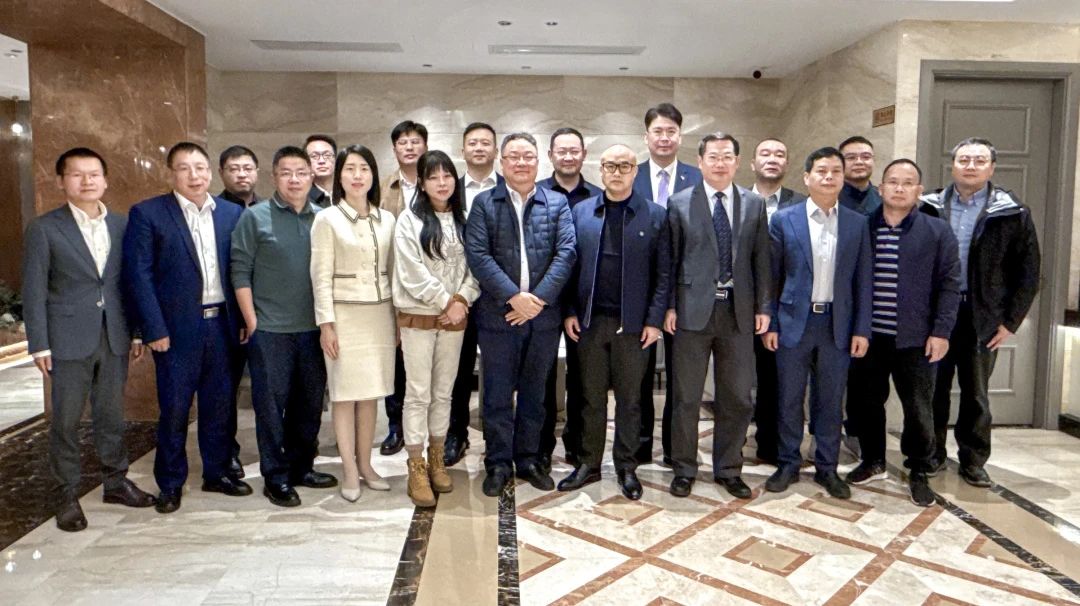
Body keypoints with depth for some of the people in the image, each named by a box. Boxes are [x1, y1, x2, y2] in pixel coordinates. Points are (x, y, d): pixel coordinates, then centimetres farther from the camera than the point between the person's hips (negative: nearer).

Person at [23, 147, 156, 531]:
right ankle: (66, 495, 17)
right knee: (66, 420, 6)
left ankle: (115, 481, 27)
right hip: (69, 340, -3)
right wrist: (39, 345, -9)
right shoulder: (44, 229, -4)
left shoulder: (122, 225, 6)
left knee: (111, 415, 13)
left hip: (115, 338, 3)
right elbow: (33, 292, -5)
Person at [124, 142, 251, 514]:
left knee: (220, 405, 12)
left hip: (223, 325, 3)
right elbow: (138, 275, -7)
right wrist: (154, 329, -11)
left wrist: (243, 320, 3)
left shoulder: (231, 213, 7)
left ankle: (217, 473, 29)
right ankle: (170, 485, 22)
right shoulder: (147, 214, -3)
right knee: (174, 410, 6)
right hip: (176, 328, -3)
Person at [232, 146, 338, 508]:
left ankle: (301, 466, 28)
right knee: (271, 402, 3)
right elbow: (240, 271, -3)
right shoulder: (255, 217, -1)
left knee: (310, 400, 12)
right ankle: (275, 477, 16)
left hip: (313, 328, 3)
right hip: (270, 330, -3)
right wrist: (251, 321, -7)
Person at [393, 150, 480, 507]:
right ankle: (417, 469, 8)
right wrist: (446, 301, -12)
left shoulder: (462, 220, 7)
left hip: (454, 317, 3)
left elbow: (474, 266, 4)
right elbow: (412, 272, -10)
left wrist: (461, 299, -12)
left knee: (443, 392, 11)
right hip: (418, 316, -3)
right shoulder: (409, 219, -3)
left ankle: (437, 460, 23)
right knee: (418, 393, 0)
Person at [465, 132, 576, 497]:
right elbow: (478, 255, -8)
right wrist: (514, 297, -17)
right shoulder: (484, 203, 3)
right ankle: (499, 464, 19)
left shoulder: (557, 204, 7)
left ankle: (529, 459, 26)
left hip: (544, 315, 2)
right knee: (498, 394, 6)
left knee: (534, 393, 13)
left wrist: (539, 297, -14)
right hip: (498, 315, -1)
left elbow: (566, 252, -3)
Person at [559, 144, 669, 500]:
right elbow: (571, 265, 6)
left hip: (633, 323, -1)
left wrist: (654, 320, -7)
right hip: (589, 321, 2)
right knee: (591, 397, 10)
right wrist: (569, 312, 0)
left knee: (629, 399, 9)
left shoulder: (655, 215, 1)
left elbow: (663, 273, -1)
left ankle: (626, 468, 22)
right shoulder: (581, 212, 7)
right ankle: (588, 464, 23)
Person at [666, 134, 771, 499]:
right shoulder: (679, 203, 1)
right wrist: (669, 306, -4)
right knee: (687, 396, 6)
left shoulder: (754, 204, 8)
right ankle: (684, 469, 21)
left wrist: (763, 307, 3)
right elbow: (670, 259, 0)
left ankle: (728, 469, 25)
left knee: (736, 396, 10)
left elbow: (761, 260, 8)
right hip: (693, 308, -2)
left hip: (739, 311, 2)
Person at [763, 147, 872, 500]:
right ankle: (788, 465, 22)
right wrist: (769, 324, -3)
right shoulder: (784, 220, -1)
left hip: (837, 325, 2)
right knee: (790, 399, 8)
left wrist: (862, 329, 0)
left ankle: (827, 468, 24)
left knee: (830, 402, 10)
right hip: (794, 322, -1)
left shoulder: (857, 224, 5)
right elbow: (771, 276, 0)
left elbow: (863, 281, 5)